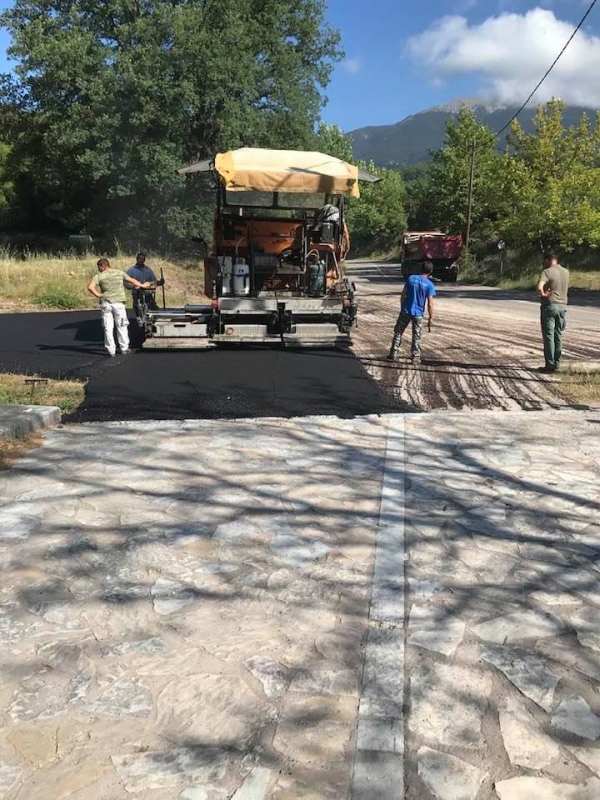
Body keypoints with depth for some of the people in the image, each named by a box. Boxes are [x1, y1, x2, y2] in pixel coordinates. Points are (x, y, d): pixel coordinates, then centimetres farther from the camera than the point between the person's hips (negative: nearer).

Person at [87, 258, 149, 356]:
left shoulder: (99, 276, -2)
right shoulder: (119, 273, 4)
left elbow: (90, 287, -15)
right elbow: (131, 280, 13)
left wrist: (98, 295, -3)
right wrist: (142, 285, 28)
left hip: (106, 304, -1)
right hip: (118, 303, 1)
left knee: (108, 328, 4)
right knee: (121, 326, 12)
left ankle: (111, 350, 4)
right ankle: (124, 348, 16)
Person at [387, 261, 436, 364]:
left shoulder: (411, 278, -2)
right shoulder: (429, 285, -9)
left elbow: (403, 295, 1)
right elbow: (430, 303, -11)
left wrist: (402, 308, 13)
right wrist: (431, 317, -3)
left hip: (406, 311, 2)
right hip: (418, 313, -2)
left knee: (398, 332, 11)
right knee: (416, 336, 11)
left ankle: (393, 355, 10)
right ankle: (415, 357, 13)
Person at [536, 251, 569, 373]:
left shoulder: (547, 272, -12)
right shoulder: (566, 272, 9)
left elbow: (539, 287, -28)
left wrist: (543, 294, -11)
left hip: (550, 305, -6)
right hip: (563, 306, 6)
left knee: (549, 336, -2)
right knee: (558, 336, 11)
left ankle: (550, 365, -2)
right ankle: (557, 364, 15)